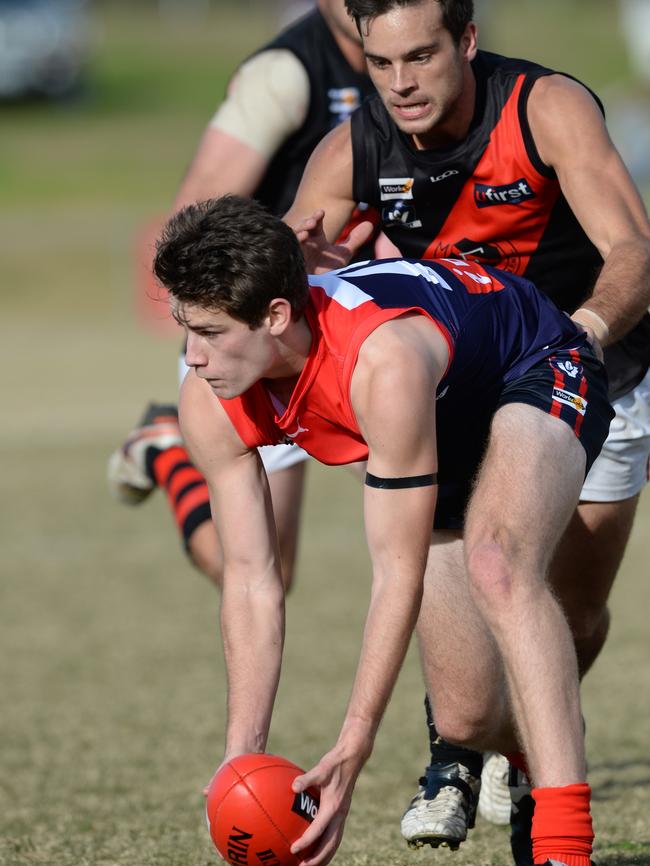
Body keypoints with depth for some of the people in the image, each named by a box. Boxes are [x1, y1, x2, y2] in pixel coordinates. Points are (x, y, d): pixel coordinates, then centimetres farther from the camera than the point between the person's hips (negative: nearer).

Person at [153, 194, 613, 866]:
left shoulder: (382, 364, -43)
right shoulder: (210, 405, -23)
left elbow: (397, 577, -37)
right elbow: (250, 579, -15)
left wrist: (350, 754, -38)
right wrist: (241, 759, -22)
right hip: (451, 425, 7)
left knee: (495, 564, -38)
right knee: (469, 716, 2)